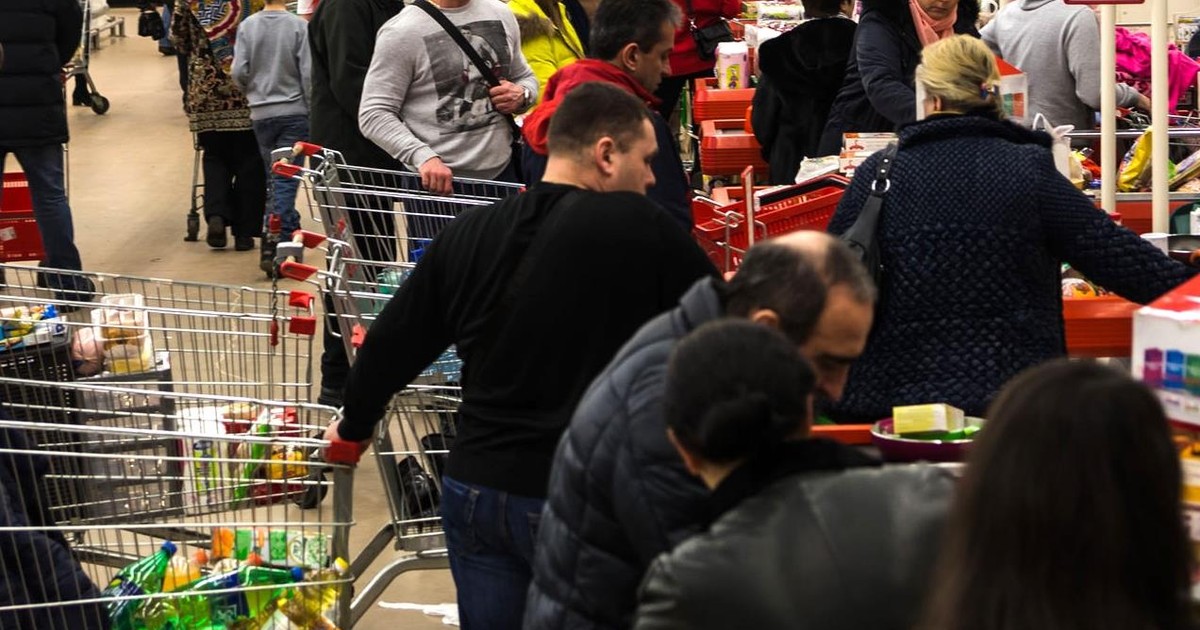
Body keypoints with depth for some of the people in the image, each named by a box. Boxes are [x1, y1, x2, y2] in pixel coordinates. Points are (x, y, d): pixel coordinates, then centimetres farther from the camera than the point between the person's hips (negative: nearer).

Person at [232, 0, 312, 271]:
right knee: (286, 181, -3)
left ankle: (291, 234, 26)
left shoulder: (247, 26, -4)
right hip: (294, 111, -3)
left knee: (275, 179, 17)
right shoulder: (299, 26, -11)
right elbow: (308, 73, -11)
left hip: (261, 114, 3)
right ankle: (275, 249, -11)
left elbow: (239, 72, -6)